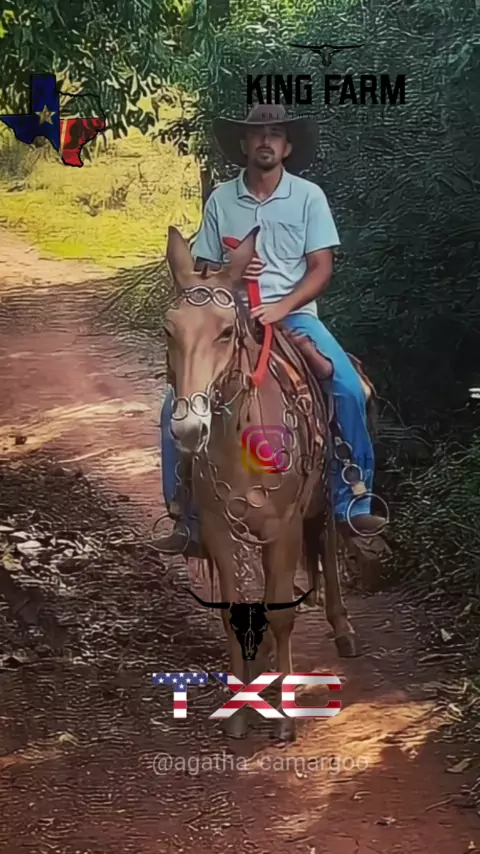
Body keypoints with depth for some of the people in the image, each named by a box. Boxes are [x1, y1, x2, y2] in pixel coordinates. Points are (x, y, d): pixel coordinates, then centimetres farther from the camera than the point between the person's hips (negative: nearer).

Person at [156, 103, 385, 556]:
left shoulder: (308, 196, 1)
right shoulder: (220, 199, 6)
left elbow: (321, 268, -3)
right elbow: (204, 270, 10)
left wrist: (281, 306, -18)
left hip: (294, 315, -1)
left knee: (348, 389, -25)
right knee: (178, 403, -16)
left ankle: (352, 502, -8)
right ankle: (187, 521, -2)